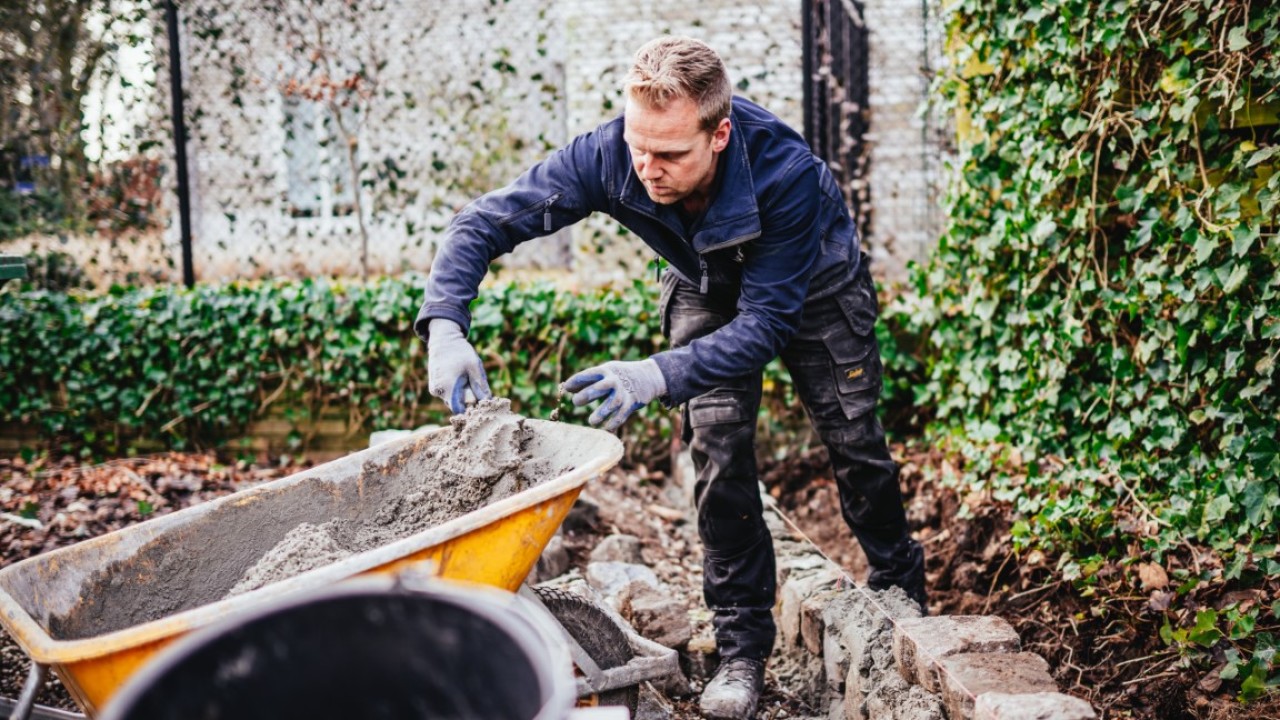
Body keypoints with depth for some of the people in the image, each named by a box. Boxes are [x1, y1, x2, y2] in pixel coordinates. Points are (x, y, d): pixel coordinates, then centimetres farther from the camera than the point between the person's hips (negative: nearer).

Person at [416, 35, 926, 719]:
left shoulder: (786, 170, -44)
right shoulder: (606, 156, -35)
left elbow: (767, 320, -40)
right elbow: (483, 222, -28)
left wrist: (660, 376, -54)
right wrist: (444, 326, -45)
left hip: (811, 287, -2)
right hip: (708, 289, 2)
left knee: (854, 443, 5)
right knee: (718, 453, -10)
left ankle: (900, 593, 32)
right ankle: (743, 648, 3)